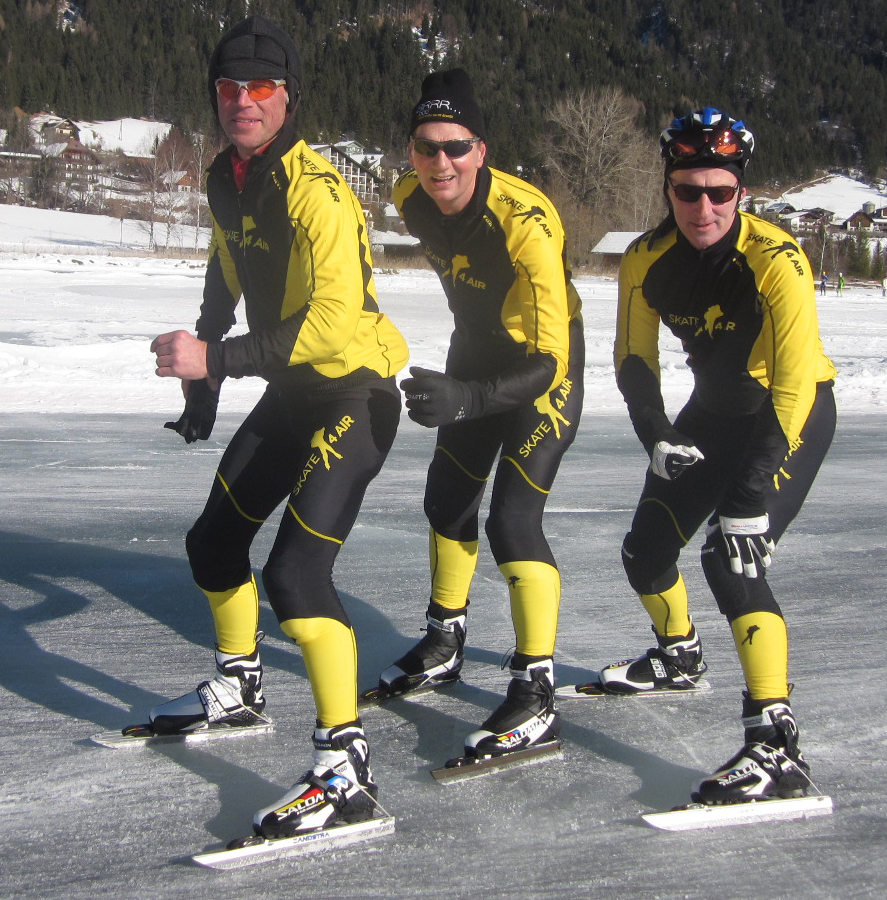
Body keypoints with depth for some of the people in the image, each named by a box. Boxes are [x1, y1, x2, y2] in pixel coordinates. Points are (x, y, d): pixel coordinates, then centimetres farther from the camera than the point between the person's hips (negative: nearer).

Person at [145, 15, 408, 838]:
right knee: (214, 539, 20)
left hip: (353, 393, -9)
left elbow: (334, 323, -31)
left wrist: (216, 361, -32)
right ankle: (238, 688, 43)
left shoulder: (316, 192, -23)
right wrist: (201, 388, 24)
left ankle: (345, 770, -18)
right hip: (291, 392, 10)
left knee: (296, 568, -21)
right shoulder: (227, 181, 5)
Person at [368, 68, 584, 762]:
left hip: (546, 364, -7)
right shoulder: (413, 199, -14)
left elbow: (546, 361, -38)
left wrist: (466, 398, -53)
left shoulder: (526, 222, -36)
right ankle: (445, 642, 37)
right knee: (448, 496, 16)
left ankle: (536, 696, -11)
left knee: (513, 518, -17)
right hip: (477, 349, 8)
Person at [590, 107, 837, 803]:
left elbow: (792, 387, -31)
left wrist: (753, 499, -35)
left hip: (794, 413, -7)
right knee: (647, 548, 13)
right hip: (714, 409, 7)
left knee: (733, 558, -25)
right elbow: (635, 361, 2)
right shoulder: (647, 260, -11)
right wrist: (658, 437, -14)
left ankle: (777, 746, -26)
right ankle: (679, 657, 45)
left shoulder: (776, 261, -29)